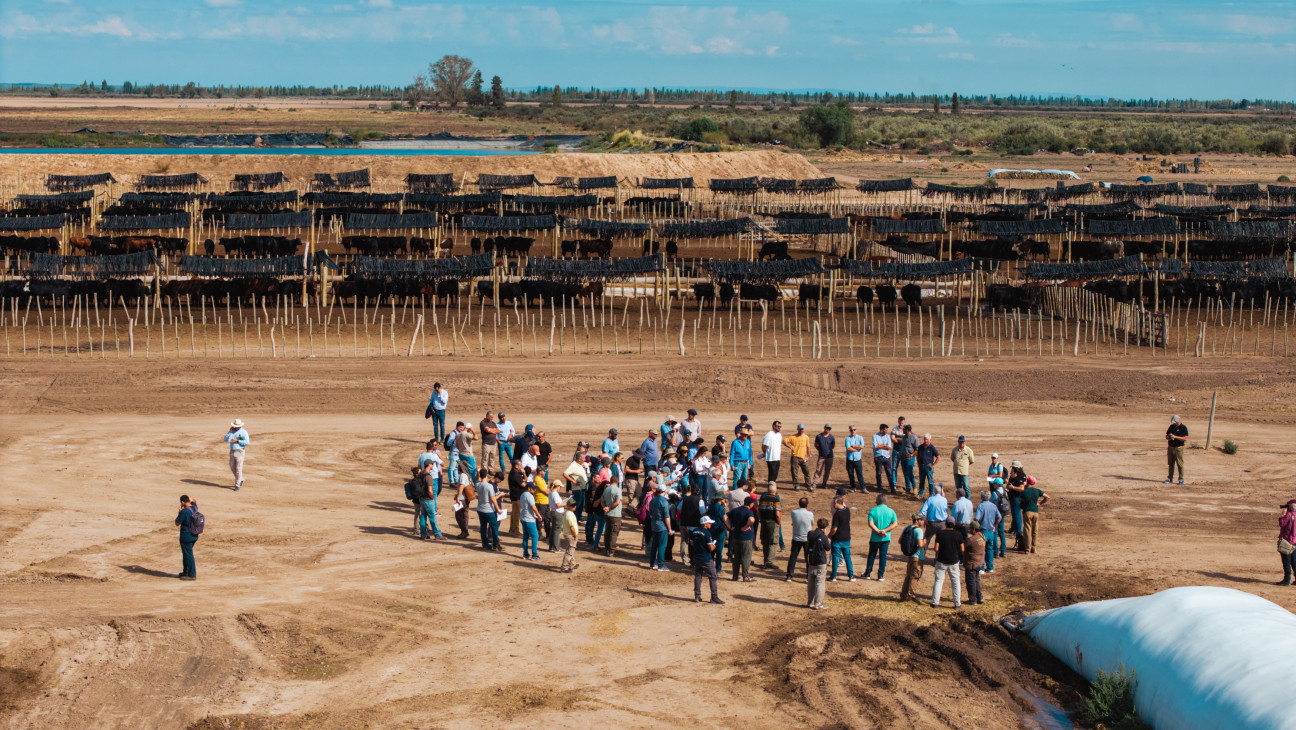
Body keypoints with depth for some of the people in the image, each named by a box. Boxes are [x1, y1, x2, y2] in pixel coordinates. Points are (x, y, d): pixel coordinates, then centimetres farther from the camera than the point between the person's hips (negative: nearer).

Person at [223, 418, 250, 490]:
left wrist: (237, 441, -18)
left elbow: (247, 442, -14)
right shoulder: (232, 431, 7)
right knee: (232, 468, 11)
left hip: (240, 452, -5)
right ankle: (240, 480, 33)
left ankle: (237, 485, 0)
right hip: (232, 452, 5)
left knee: (238, 469, -6)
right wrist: (230, 432, -11)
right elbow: (226, 440, -2)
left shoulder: (244, 432, -6)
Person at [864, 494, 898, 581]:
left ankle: (867, 574, 17)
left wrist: (879, 531, -17)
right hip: (886, 538, 1)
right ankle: (881, 575, 8)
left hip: (875, 538, -1)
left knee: (871, 555, 13)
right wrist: (884, 531, -13)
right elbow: (894, 524, -7)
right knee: (883, 556, 7)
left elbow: (870, 524, -16)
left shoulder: (873, 511, -6)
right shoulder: (891, 511, -1)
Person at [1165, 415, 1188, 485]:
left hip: (1178, 448, -6)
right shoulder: (1171, 426, 13)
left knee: (1180, 464, -5)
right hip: (1171, 447, 6)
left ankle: (1181, 479, -1)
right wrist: (1168, 437, -5)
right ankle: (1170, 478, 18)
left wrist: (1175, 437, -20)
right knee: (1171, 464, 11)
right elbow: (1166, 436, 20)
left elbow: (1185, 438, -14)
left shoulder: (1183, 428, -6)